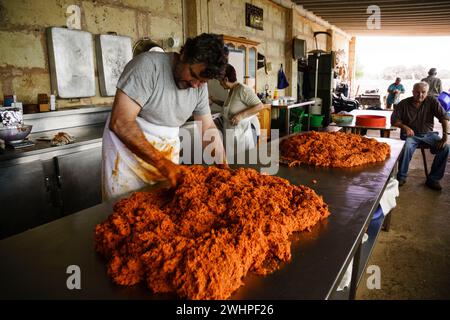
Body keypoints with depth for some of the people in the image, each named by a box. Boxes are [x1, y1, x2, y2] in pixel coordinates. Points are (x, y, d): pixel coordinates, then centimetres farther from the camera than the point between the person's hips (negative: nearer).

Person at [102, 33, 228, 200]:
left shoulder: (200, 86, -3)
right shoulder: (148, 65, -22)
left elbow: (208, 128, 6)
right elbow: (120, 123, -28)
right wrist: (161, 163, -33)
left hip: (168, 155, 5)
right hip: (127, 151, -5)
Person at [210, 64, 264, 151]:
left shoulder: (243, 89, -14)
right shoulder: (231, 91, 14)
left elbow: (260, 106, -18)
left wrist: (241, 115, -25)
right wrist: (215, 100, 23)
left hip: (244, 132, -8)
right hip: (232, 133, 8)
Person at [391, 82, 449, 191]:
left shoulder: (432, 102, -2)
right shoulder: (404, 104, -3)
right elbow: (394, 120, -3)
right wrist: (404, 126, -23)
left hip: (428, 134, 2)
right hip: (411, 135, -2)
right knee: (407, 147, -35)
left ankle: (433, 179, -8)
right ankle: (401, 177, -16)